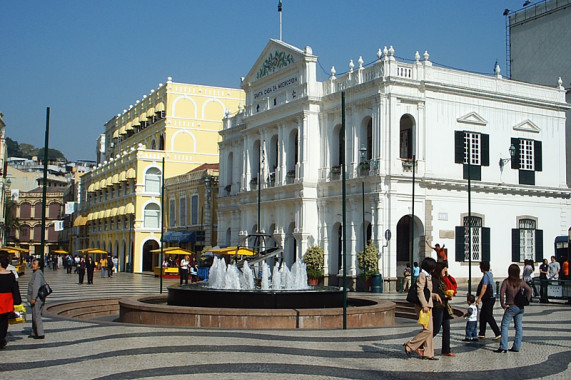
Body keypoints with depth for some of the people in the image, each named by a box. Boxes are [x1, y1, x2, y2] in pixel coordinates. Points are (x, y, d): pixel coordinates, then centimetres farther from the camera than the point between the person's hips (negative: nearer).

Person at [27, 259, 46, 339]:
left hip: (36, 299, -10)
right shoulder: (37, 273, 16)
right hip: (36, 299, 10)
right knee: (34, 316, 16)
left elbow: (36, 287, -22)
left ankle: (40, 334, -5)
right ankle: (34, 333, 24)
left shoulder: (37, 274, -16)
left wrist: (33, 298, -23)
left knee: (37, 316, -7)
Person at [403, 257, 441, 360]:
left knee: (429, 330, 7)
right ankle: (409, 345, -5)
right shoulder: (422, 275, -9)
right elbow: (419, 291, -18)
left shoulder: (428, 276, 20)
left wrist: (435, 295, 9)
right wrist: (424, 305, -22)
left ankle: (428, 353, 9)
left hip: (427, 306, 10)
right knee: (428, 329, -13)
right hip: (423, 306, -10)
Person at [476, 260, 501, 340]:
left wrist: (479, 298, -25)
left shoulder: (486, 275, -17)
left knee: (489, 317, -7)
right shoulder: (490, 274, 13)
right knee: (482, 316, 14)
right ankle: (481, 334, 18)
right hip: (491, 297, 10)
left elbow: (484, 287, -25)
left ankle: (498, 333, -6)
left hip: (488, 299, -10)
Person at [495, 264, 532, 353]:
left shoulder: (506, 281, -9)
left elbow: (502, 293, -17)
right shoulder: (521, 282, 3)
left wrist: (503, 305, -10)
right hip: (520, 307, 5)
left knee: (504, 326, -1)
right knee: (519, 327, 11)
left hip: (511, 307, -4)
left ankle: (503, 347, -8)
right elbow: (529, 290, -1)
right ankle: (516, 347, 12)